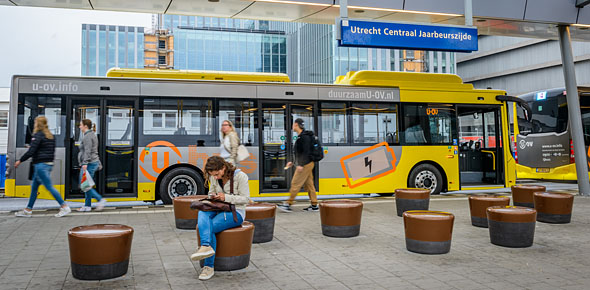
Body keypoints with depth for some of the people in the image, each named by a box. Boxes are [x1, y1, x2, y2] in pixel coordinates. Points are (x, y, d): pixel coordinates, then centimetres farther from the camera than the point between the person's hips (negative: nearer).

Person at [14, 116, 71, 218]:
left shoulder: (37, 135, -12)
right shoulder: (50, 136, 14)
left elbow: (31, 151, -17)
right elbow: (52, 152, 16)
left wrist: (20, 161, -6)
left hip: (40, 165, -9)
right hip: (49, 164, 9)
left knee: (49, 186, -8)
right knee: (34, 186, 14)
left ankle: (64, 207, -10)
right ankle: (28, 210, 20)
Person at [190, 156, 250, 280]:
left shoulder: (240, 176, -11)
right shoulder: (214, 178, 7)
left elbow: (245, 199, -10)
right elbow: (211, 193, 22)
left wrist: (226, 197, -20)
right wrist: (212, 196, -4)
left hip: (235, 212, -6)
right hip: (218, 209, 6)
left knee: (210, 227, -27)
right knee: (202, 212, -29)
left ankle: (209, 267, -20)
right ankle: (206, 246, -48)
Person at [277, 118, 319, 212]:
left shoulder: (304, 137, -15)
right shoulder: (301, 136, 17)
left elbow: (306, 152, -22)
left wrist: (301, 165, -25)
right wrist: (293, 162, 23)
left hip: (305, 165, -10)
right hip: (307, 164, 10)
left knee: (295, 183, -7)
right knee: (308, 184, 10)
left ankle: (288, 204, -3)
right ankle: (314, 205, 13)